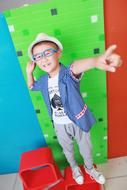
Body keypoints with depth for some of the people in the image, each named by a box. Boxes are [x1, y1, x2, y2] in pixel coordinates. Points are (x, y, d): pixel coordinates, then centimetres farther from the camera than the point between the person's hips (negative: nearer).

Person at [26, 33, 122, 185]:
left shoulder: (68, 74, -24)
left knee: (86, 148, 21)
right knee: (67, 150, 26)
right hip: (59, 125, 4)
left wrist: (96, 61, -75)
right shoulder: (43, 81, -7)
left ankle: (90, 168, 55)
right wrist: (29, 72, -5)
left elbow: (77, 66, -50)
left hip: (78, 122, -3)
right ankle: (74, 168, 59)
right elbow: (31, 86, 16)